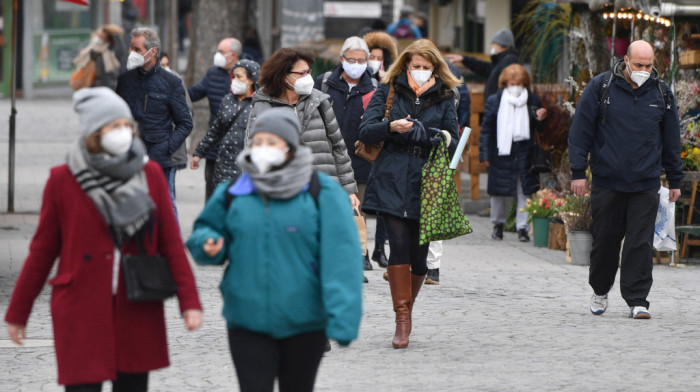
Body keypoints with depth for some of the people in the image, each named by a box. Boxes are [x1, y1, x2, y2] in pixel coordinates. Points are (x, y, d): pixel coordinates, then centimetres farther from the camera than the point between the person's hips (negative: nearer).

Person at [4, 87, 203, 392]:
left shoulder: (149, 175, 4)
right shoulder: (63, 180, -2)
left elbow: (171, 243, 6)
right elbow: (42, 250, 6)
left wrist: (189, 301, -2)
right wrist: (18, 312, 9)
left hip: (138, 314, 3)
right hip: (81, 316, -3)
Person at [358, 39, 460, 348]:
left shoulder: (444, 98, 12)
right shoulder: (388, 91, 8)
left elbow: (454, 142, 11)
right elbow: (366, 131, 0)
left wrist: (447, 140, -12)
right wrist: (391, 127, -18)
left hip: (427, 182, 2)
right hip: (392, 180, -2)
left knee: (419, 253, -1)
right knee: (399, 245, -14)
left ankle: (406, 308, 21)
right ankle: (402, 319, -10)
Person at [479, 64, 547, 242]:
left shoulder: (532, 101, 6)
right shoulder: (494, 101, 2)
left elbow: (539, 129, 13)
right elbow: (486, 128, 3)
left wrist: (540, 119, -10)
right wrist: (485, 154, -2)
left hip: (524, 152, 0)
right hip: (501, 152, 0)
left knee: (525, 191, -3)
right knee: (498, 191, 7)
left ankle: (523, 227, 4)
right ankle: (498, 224, 26)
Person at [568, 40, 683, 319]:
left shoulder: (661, 93, 6)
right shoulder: (601, 87, -2)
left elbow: (671, 139, 14)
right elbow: (581, 131, 1)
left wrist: (675, 180, 14)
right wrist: (578, 172, -3)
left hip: (646, 186, 1)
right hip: (606, 180, -1)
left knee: (641, 243, -5)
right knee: (605, 240, 6)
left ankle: (637, 300, -1)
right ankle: (600, 292, 27)